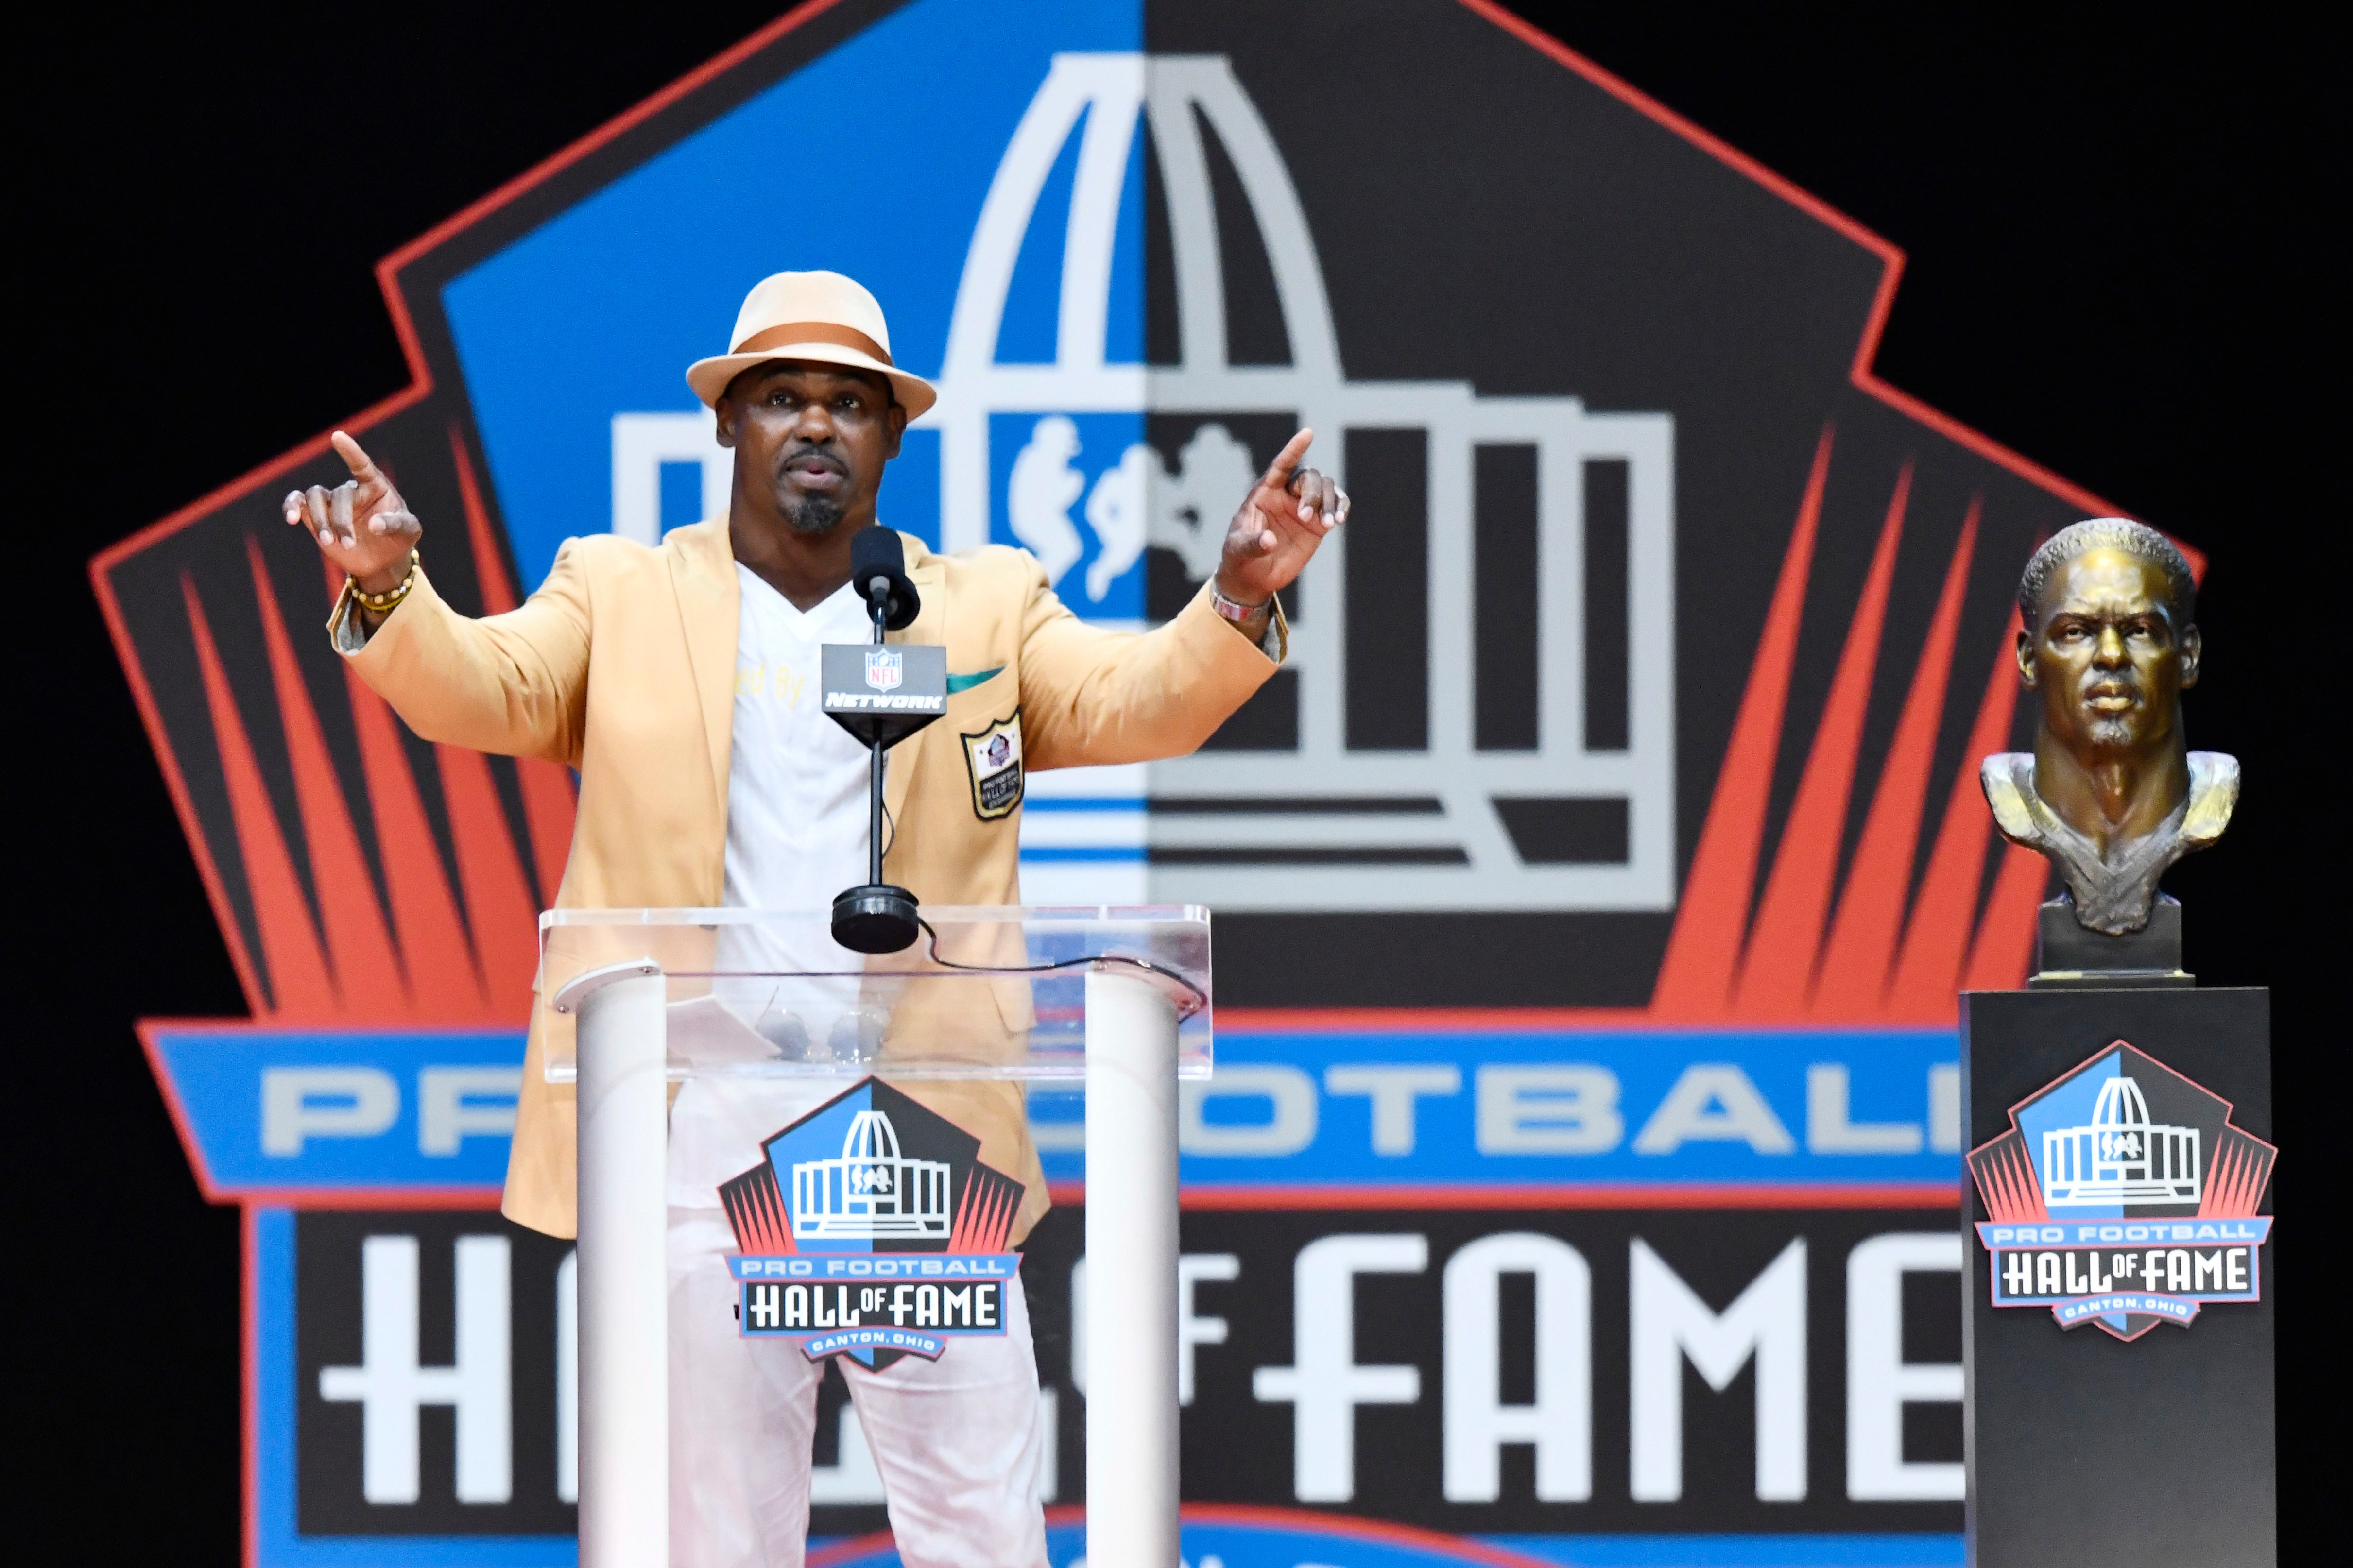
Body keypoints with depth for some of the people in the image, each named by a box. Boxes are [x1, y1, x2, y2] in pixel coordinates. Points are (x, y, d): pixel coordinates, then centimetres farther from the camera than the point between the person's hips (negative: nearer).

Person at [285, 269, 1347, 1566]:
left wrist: (1239, 599, -21)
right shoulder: (620, 594, 11)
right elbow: (478, 690, -3)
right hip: (701, 1153, -1)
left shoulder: (985, 606, 13)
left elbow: (1132, 701, 0)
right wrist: (389, 589, -25)